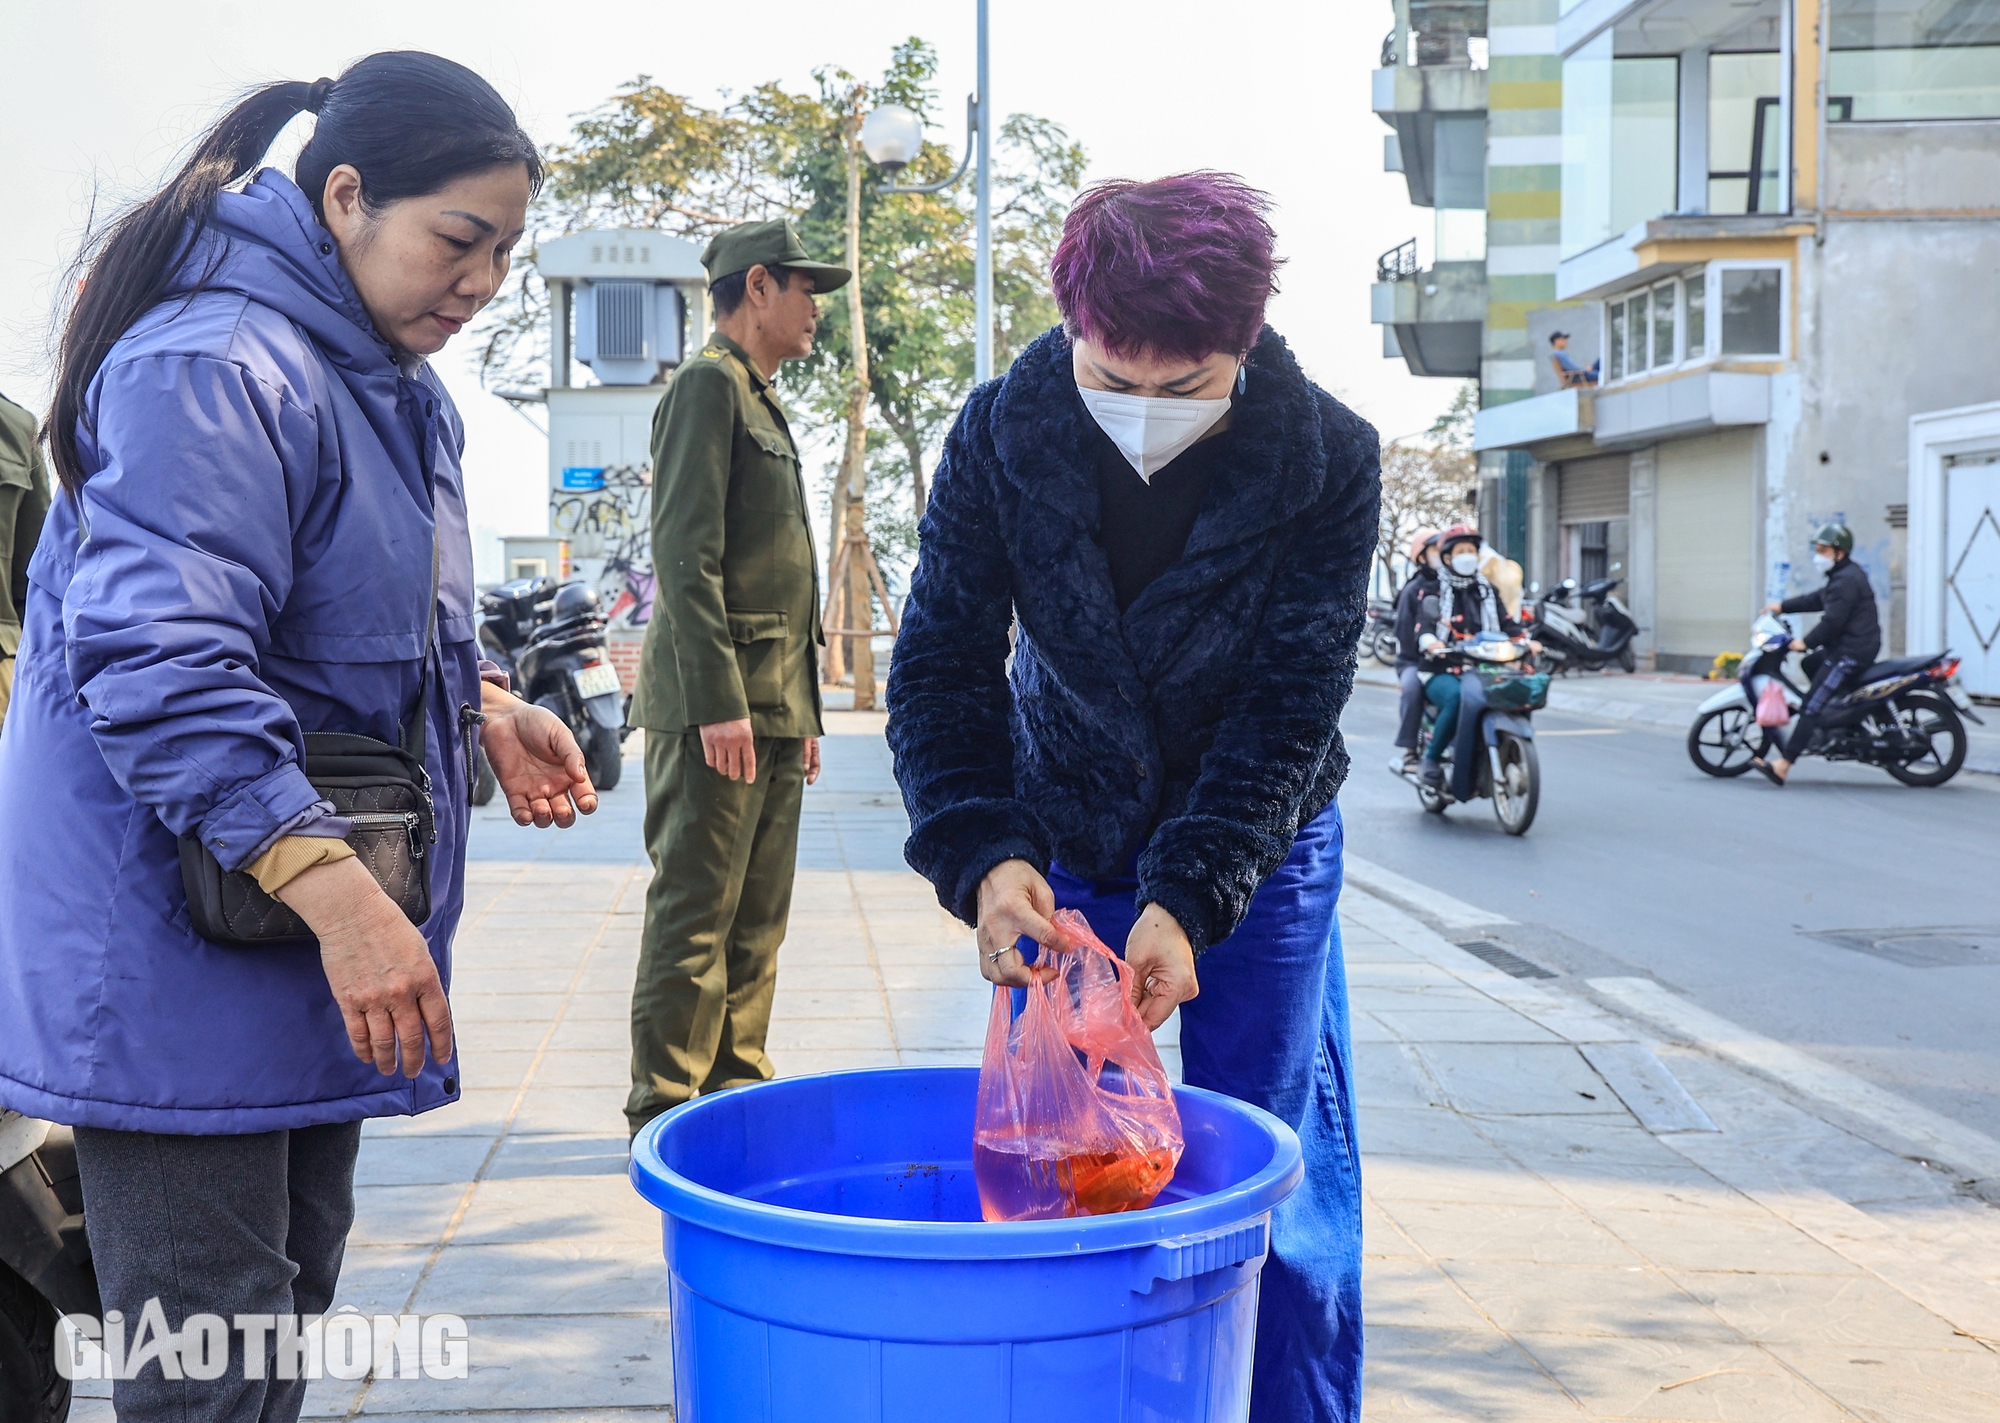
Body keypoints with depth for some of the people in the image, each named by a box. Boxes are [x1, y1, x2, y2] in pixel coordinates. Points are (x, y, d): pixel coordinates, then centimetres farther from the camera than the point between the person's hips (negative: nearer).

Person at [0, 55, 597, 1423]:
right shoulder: (214, 367, -20)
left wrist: (486, 710, 8)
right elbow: (158, 666, -29)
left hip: (312, 930, 10)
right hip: (179, 945, -10)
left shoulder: (389, 381, 14)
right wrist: (336, 889, -34)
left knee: (291, 1294, 18)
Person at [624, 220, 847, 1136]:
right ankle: (665, 1111, 0)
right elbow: (686, 556, -16)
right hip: (720, 705, -9)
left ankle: (734, 1087, 19)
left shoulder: (762, 403, 24)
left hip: (772, 708, 10)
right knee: (695, 915, -6)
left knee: (757, 922, 12)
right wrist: (719, 701, -22)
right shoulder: (708, 385, -6)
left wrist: (802, 714, 21)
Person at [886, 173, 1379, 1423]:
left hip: (1261, 851, -1)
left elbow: (1292, 710, -20)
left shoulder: (1329, 460, -21)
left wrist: (1191, 900, -32)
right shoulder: (1000, 436, -18)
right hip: (1061, 847, 1)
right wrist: (983, 857, -32)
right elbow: (941, 668, -15)